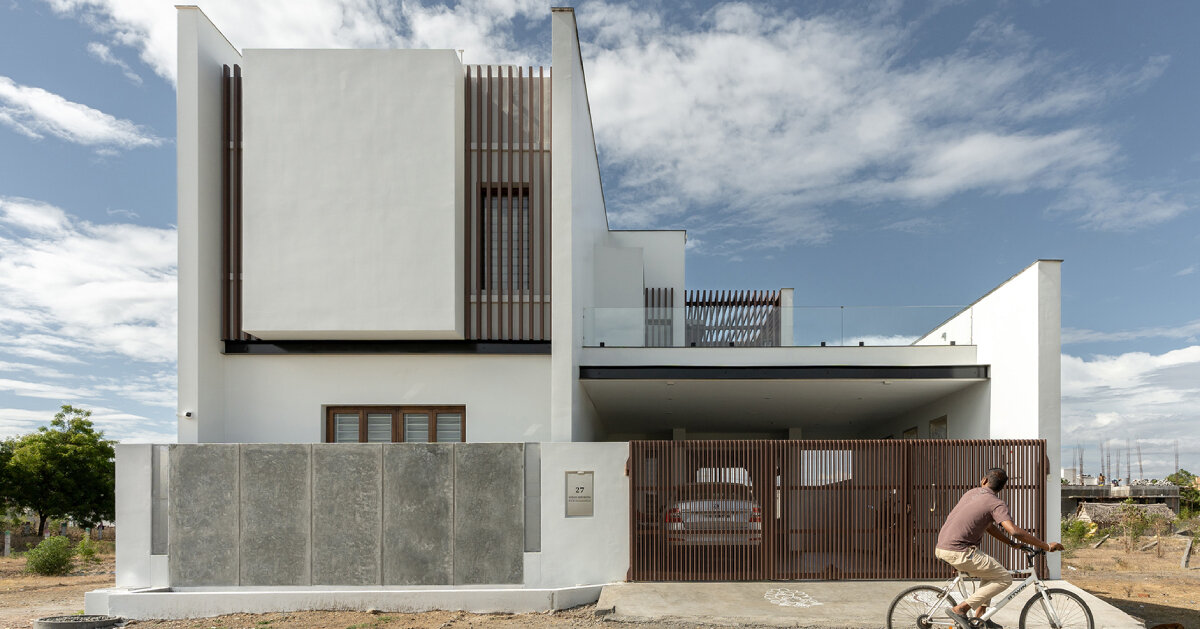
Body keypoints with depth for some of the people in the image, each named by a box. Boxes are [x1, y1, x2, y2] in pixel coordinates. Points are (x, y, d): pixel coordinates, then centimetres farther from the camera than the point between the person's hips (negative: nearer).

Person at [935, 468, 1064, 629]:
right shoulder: (997, 504, -7)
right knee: (1005, 579, 1)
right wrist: (1047, 546, -15)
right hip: (959, 552, -8)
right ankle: (960, 609, -3)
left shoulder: (972, 493, 18)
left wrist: (1011, 543, 25)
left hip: (941, 547, 8)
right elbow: (1014, 530, -21)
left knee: (990, 570, 26)